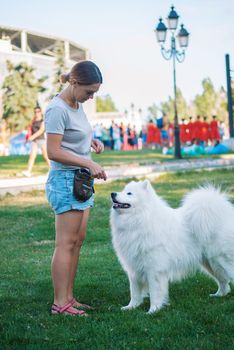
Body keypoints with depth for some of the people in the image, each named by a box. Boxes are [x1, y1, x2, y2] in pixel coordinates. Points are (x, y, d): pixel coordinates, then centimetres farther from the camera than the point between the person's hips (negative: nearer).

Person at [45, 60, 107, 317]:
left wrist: (91, 142, 7)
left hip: (81, 180, 9)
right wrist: (89, 164, -20)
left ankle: (68, 297, 16)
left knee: (78, 240, 10)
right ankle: (60, 303, -3)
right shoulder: (57, 109, -16)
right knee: (66, 243, -8)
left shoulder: (77, 105, 11)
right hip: (65, 181, -9)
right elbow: (53, 152, -20)